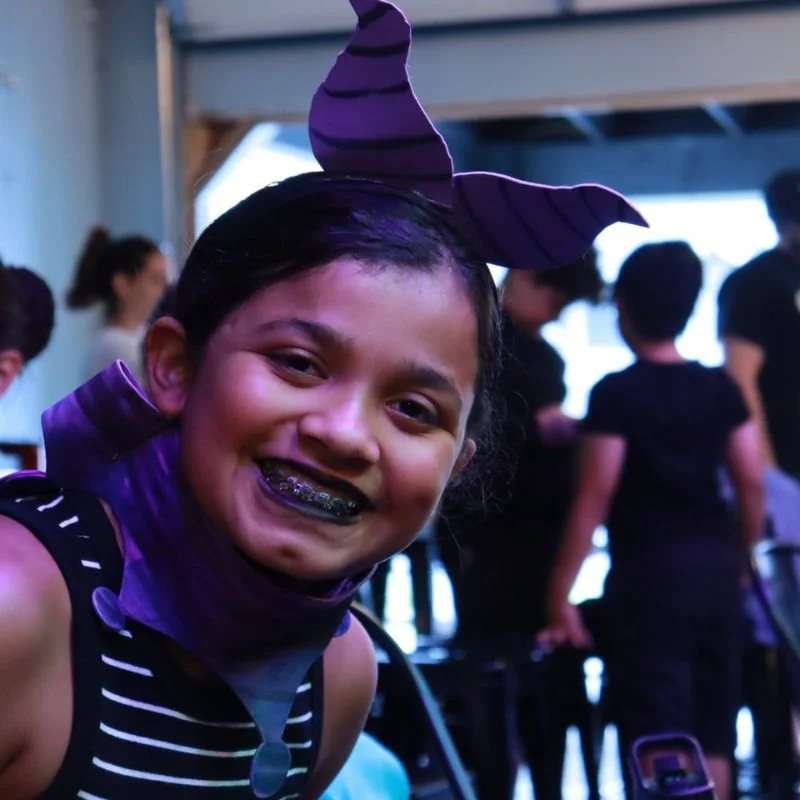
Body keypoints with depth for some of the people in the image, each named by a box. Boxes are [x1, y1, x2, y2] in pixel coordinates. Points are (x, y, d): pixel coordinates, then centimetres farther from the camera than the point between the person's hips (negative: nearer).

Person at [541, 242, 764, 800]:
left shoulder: (615, 394, -9)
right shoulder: (720, 386, 5)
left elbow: (596, 496, -12)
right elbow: (752, 484, 3)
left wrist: (561, 591, -9)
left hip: (650, 569, -5)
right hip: (716, 565, 5)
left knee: (658, 738, -3)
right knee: (712, 732, 12)